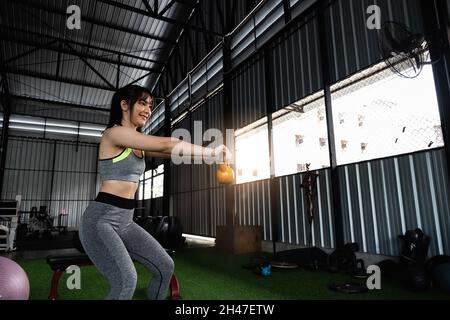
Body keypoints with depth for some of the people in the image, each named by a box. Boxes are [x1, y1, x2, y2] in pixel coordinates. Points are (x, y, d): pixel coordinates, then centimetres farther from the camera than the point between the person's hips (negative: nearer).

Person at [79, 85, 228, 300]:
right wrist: (210, 152, -12)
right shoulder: (114, 133, -12)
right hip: (101, 219, -9)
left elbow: (171, 151, 7)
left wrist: (211, 151, -4)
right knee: (126, 281, -24)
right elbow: (166, 144, -20)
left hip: (125, 221, 9)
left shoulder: (139, 144, 15)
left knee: (165, 267, 6)